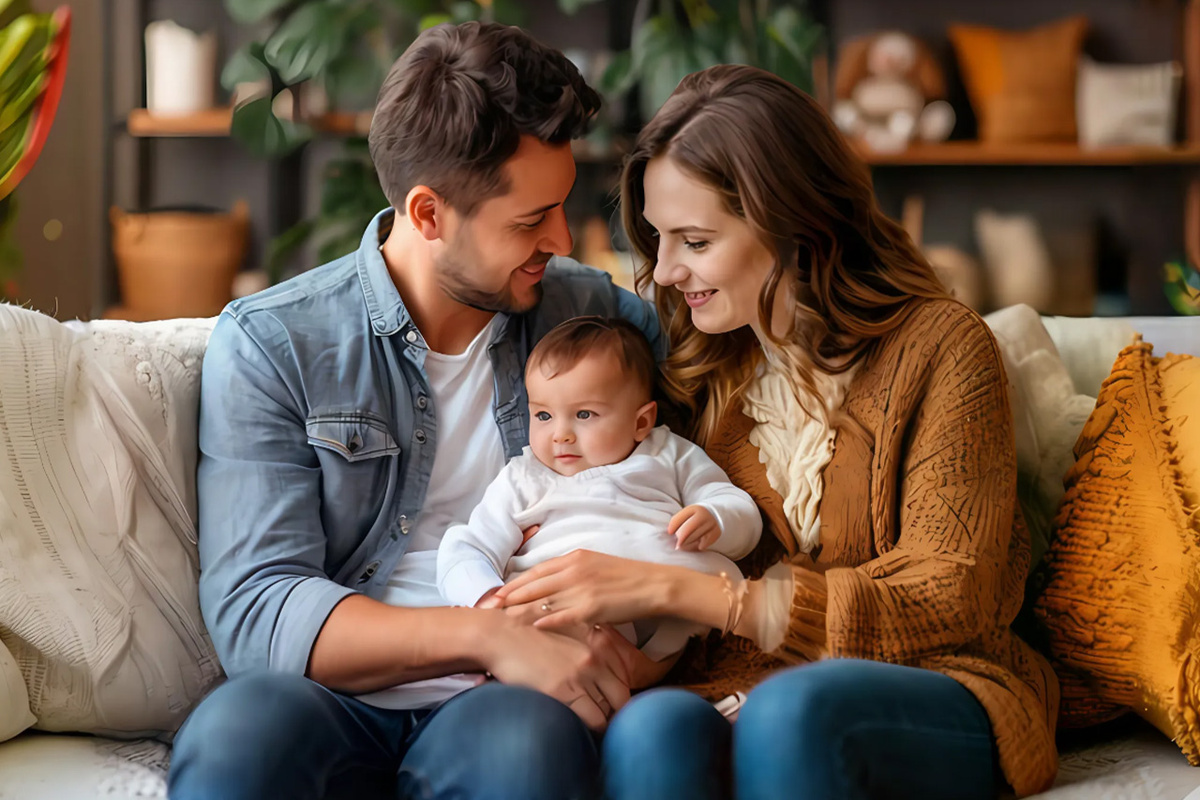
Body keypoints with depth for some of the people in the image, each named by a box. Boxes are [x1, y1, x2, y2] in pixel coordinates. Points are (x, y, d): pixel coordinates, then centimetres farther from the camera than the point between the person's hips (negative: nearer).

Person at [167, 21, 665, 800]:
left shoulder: (590, 312, 11)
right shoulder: (267, 343, 0)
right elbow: (257, 610, -8)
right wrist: (486, 637, -22)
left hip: (512, 698, 2)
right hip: (335, 699, -1)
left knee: (524, 738, -35)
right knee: (235, 733, -37)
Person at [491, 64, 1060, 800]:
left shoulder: (941, 349, -2)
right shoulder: (699, 370, 14)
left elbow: (945, 606, -9)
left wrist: (670, 588, -16)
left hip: (931, 694, -3)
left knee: (792, 709, -38)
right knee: (652, 725, -34)